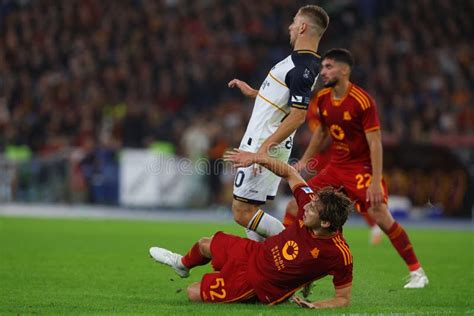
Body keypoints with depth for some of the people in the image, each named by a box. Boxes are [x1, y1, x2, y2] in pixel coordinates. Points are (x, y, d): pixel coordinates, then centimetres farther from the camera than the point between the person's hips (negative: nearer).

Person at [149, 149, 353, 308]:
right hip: (256, 252, 6)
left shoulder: (339, 254, -35)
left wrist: (316, 306, -40)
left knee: (194, 293, -1)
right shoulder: (311, 203, -20)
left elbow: (343, 298, -23)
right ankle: (183, 264, 59)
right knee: (205, 244, 24)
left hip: (262, 287, -6)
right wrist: (256, 158, -12)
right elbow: (288, 173, -4)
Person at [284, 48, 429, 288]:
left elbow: (375, 143, -21)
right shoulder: (322, 99, 2)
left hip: (362, 168, -7)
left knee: (382, 218, -20)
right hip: (335, 167, 7)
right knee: (294, 209, 1)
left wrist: (376, 182, -26)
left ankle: (417, 272, -8)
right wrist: (304, 160, 20)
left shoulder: (362, 101, -19)